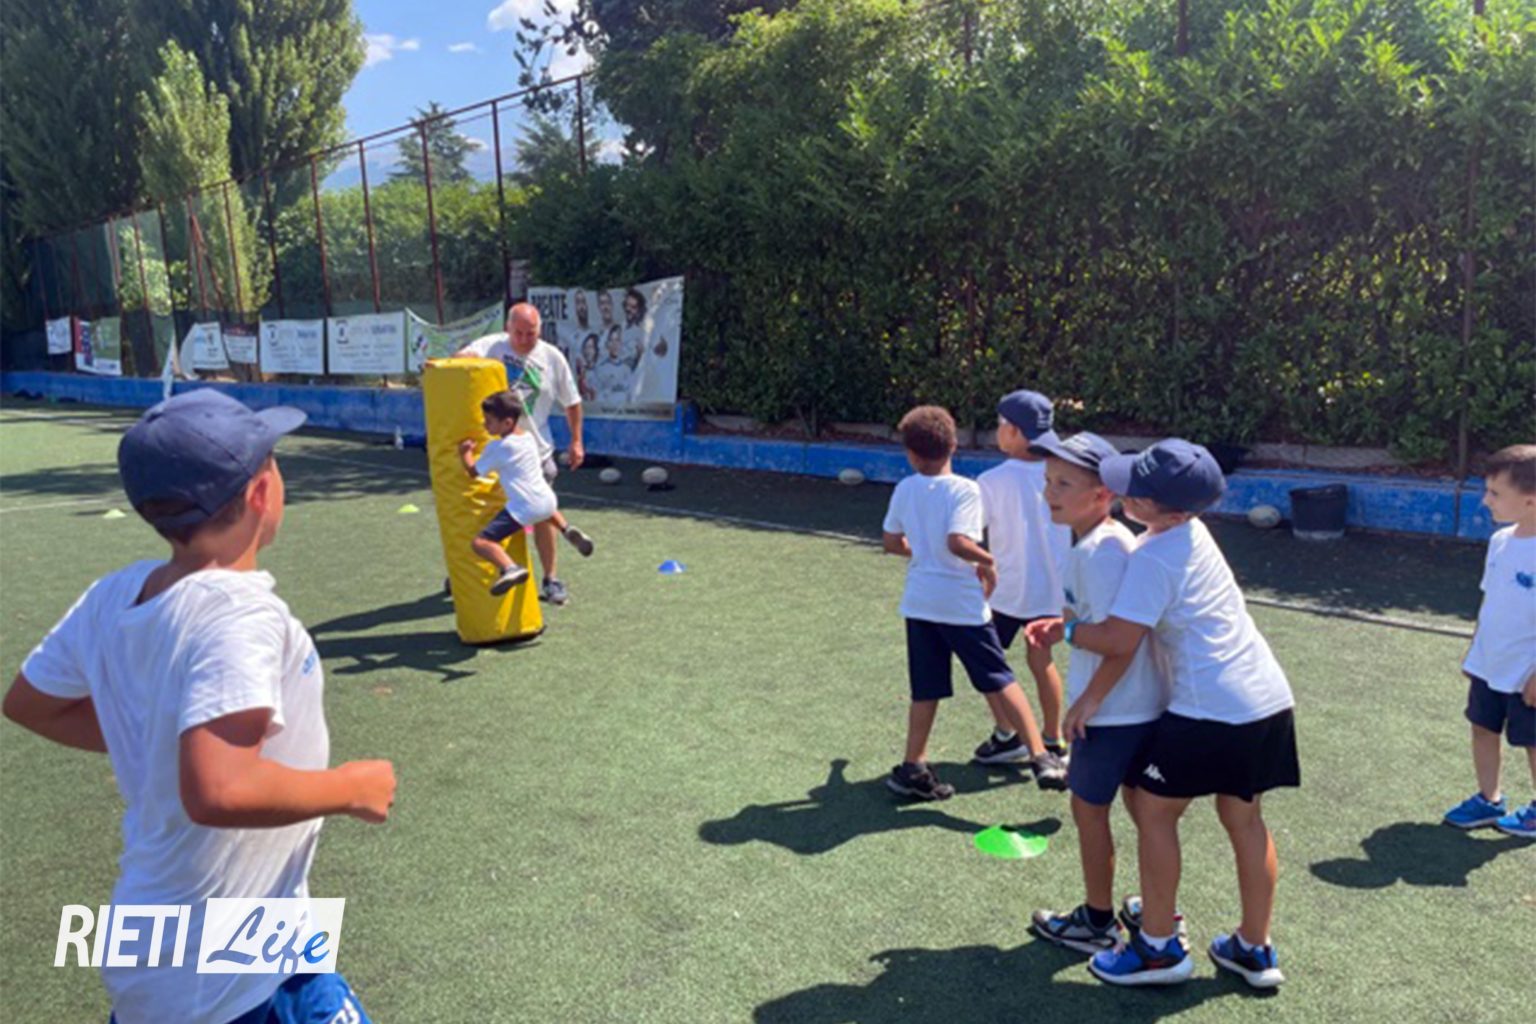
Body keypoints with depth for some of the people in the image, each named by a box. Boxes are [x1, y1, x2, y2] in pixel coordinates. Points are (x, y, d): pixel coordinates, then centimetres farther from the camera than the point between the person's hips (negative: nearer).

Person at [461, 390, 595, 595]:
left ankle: (509, 568, -36)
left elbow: (473, 471, 0)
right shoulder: (529, 437, 12)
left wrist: (465, 452, 16)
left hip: (523, 509, -7)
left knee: (480, 542, -12)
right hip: (547, 501, 8)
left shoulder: (497, 448, -9)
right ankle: (567, 530, 19)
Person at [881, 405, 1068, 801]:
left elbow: (891, 542, 8)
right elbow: (957, 541, -24)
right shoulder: (964, 489, -11)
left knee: (926, 689, 13)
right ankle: (1041, 758, 7)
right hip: (962, 604, -4)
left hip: (920, 601, 4)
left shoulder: (905, 489, 3)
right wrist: (987, 561, -7)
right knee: (999, 682, 6)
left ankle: (913, 768, 16)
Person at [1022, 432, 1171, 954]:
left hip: (1113, 711, -9)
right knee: (1140, 802, 22)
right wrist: (1062, 625, 5)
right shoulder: (1114, 538, 5)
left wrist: (1086, 702, -18)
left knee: (1089, 808, 9)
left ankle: (1097, 921, 26)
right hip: (1146, 705, 9)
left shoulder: (1098, 552, -25)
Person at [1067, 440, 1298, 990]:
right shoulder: (1191, 531, 9)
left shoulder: (1153, 558, -19)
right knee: (1245, 818, 18)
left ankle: (1159, 948, 15)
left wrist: (1066, 630, -4)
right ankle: (1255, 950, 29)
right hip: (1267, 697, 9)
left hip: (1210, 709, -9)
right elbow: (1144, 602, 19)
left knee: (1154, 811, 5)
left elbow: (1119, 640, -22)